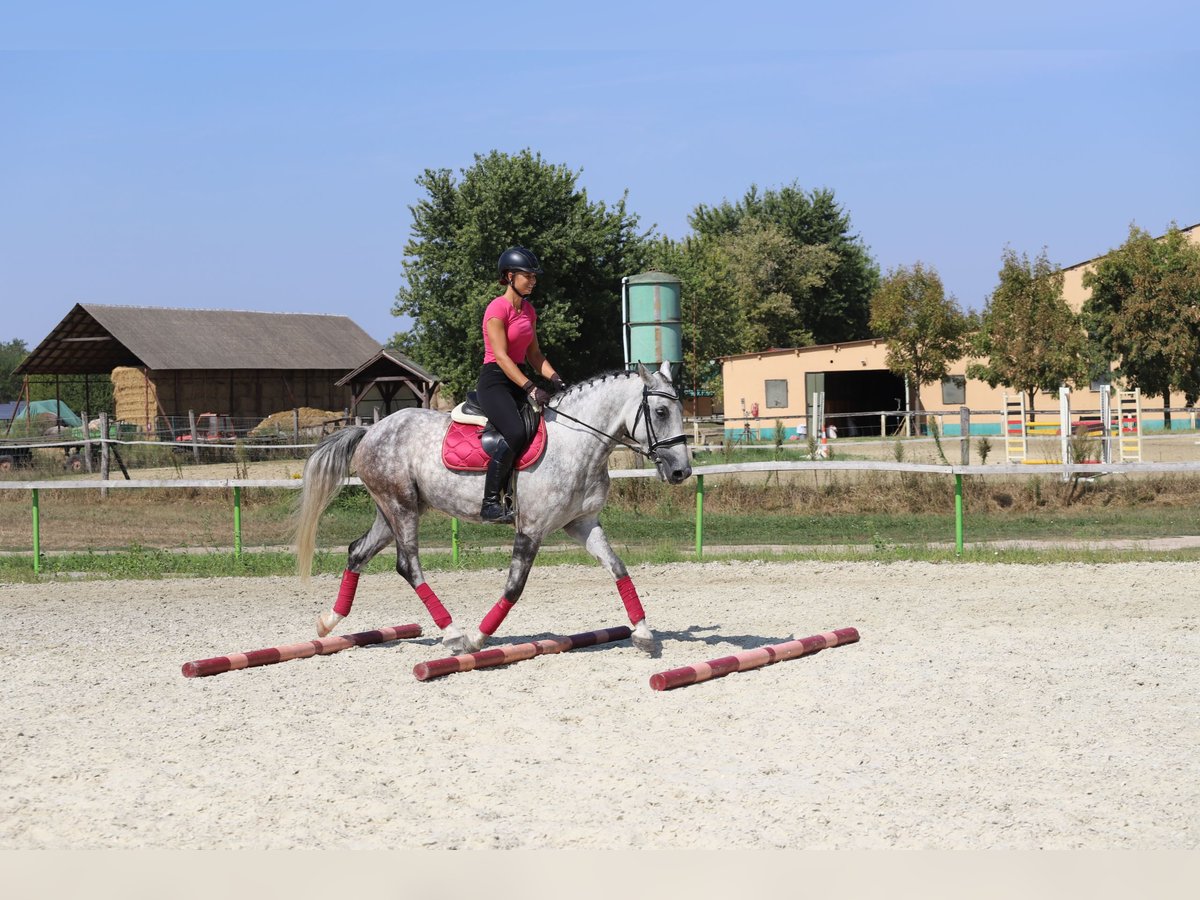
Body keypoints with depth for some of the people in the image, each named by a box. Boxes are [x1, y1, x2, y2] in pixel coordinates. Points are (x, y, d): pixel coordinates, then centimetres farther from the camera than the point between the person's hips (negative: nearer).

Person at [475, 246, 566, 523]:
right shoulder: (497, 309, -11)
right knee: (515, 433, -30)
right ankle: (490, 503, -24)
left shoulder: (529, 311, 15)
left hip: (519, 380, 9)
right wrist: (530, 389, -26)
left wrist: (555, 380, 0)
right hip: (494, 380, -9)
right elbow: (501, 357, -18)